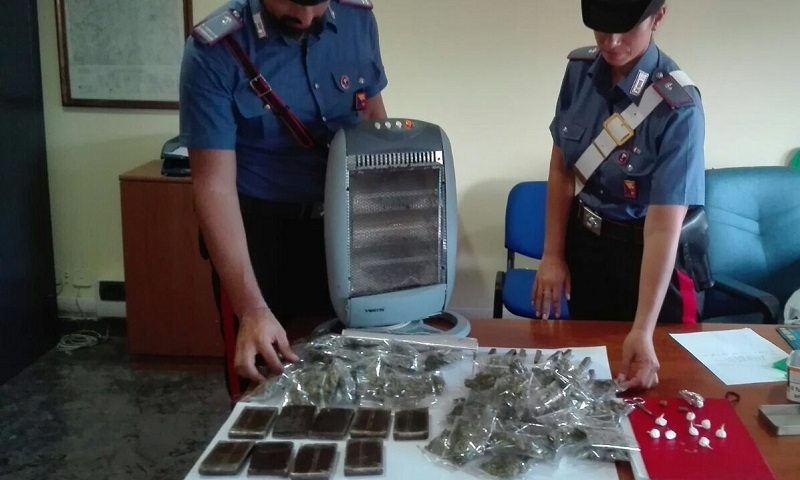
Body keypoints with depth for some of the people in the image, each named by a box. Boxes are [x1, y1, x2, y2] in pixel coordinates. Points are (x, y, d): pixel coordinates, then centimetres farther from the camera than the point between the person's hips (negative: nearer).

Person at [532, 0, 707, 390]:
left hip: (642, 252, -4)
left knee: (642, 387, 14)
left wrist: (642, 331, -35)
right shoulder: (579, 71, -9)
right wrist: (553, 255, 1)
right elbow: (562, 169, 2)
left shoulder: (677, 106, -25)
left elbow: (663, 227, -29)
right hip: (584, 241, 5)